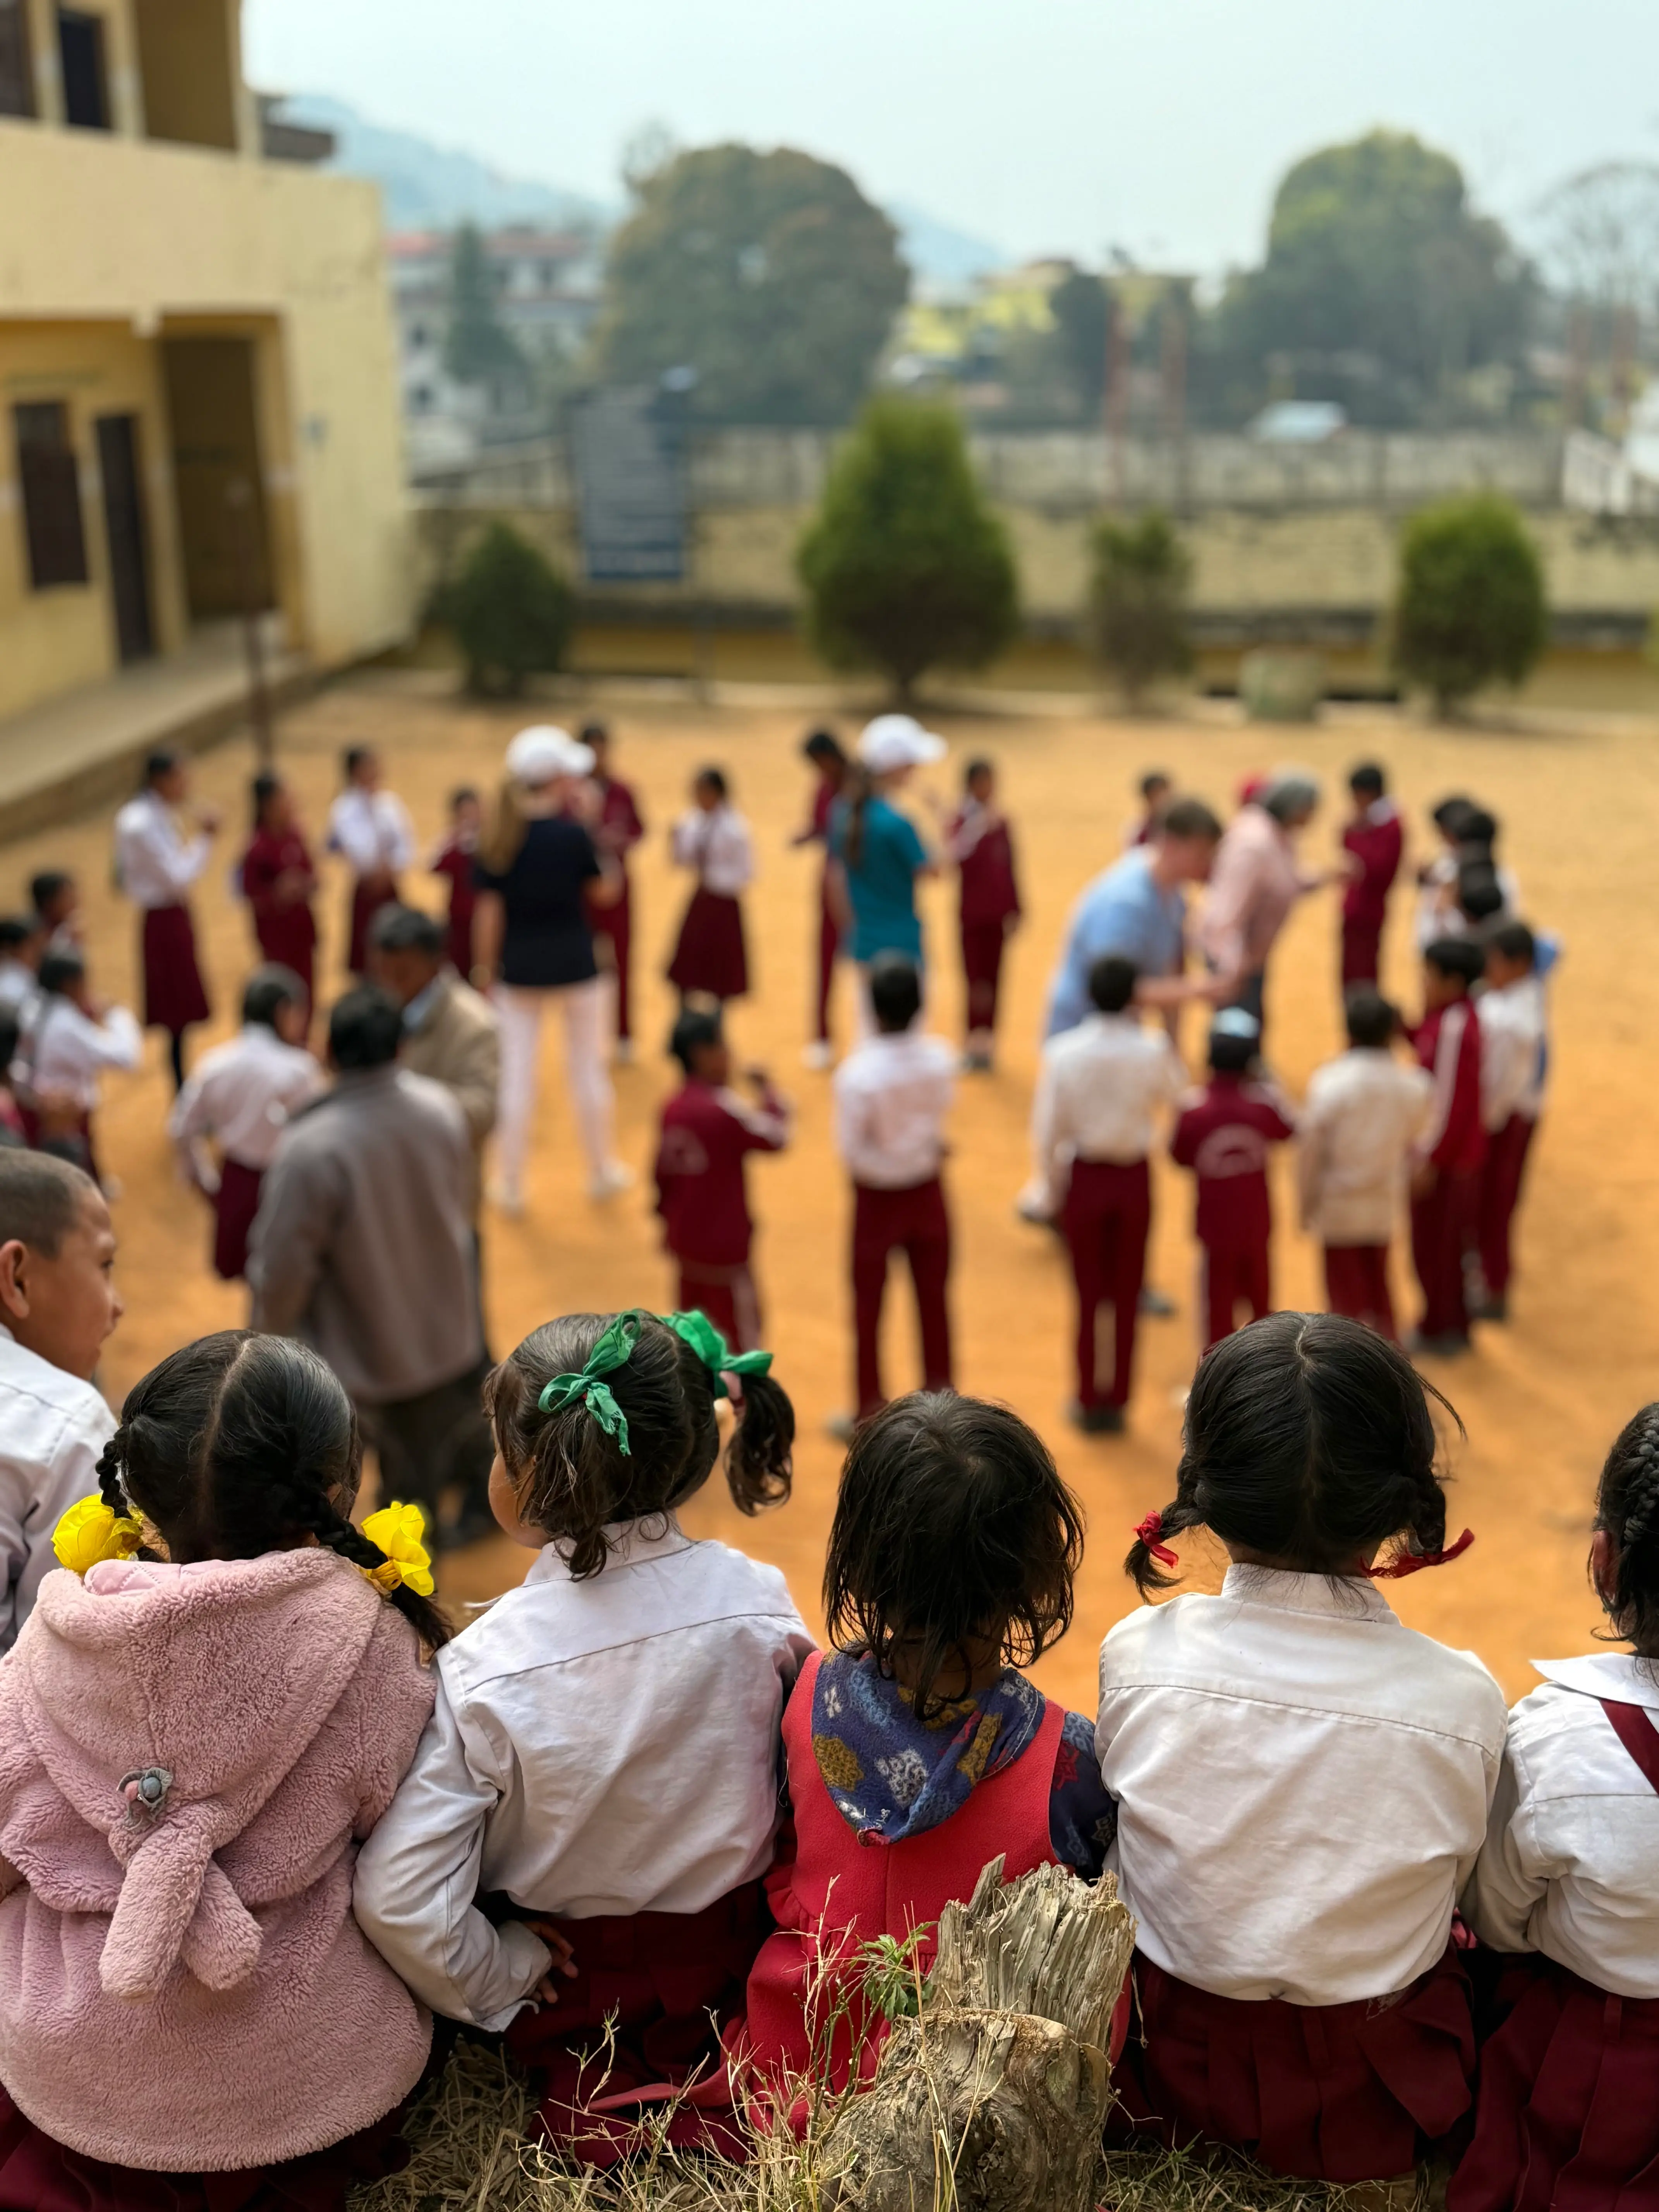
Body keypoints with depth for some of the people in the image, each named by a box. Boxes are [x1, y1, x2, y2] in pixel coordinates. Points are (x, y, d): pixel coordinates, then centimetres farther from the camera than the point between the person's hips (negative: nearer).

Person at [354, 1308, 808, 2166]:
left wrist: (498, 1982, -10)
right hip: (730, 1965, 3)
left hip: (575, 1989, -3)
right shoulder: (761, 1603, -20)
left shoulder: (484, 1671, -29)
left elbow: (396, 1899, -29)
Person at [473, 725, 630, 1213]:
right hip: (575, 965, -2)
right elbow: (605, 891, -3)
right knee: (588, 1067, 14)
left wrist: (485, 969, 7)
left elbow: (489, 911, -3)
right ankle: (601, 1171, 28)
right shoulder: (573, 833, -15)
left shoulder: (499, 840, -6)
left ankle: (510, 1184, 15)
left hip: (519, 967, 2)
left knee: (516, 1073, 8)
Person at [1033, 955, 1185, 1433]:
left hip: (1084, 1176, 0)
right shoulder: (1153, 1048, -14)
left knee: (1089, 1294, 12)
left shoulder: (1063, 1051, -15)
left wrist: (1053, 1188, 2)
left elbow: (1048, 1127, -10)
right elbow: (1173, 1094, 6)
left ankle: (1089, 1401, 19)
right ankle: (1117, 1401, 19)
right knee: (1127, 1294, 12)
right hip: (1134, 1177, 0)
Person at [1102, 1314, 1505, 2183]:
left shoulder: (1137, 1656, -22)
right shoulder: (1463, 1698, -24)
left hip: (1171, 2078, 1)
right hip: (1375, 2113, 0)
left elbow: (1119, 1836, -3)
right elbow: (1455, 1882, -5)